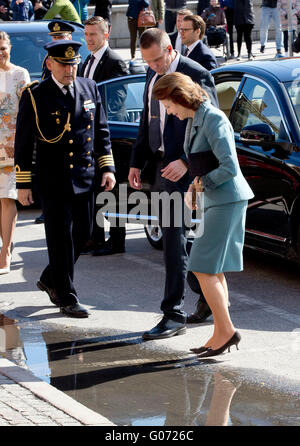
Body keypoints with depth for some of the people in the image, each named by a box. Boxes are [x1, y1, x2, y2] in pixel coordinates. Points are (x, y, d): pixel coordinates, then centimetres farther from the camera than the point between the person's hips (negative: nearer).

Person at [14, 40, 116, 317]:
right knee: (61, 238, -1)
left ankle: (50, 280, 32)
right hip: (53, 180, -5)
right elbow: (23, 142, -4)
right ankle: (66, 298, 10)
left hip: (85, 179, 5)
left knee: (82, 234, 11)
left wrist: (107, 167, 7)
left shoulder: (90, 88, 7)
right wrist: (23, 184, -5)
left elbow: (101, 131, 14)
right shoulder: (35, 96, -7)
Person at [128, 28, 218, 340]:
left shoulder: (196, 75, -12)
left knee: (173, 238, -11)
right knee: (170, 237, 12)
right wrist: (137, 162, 14)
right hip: (159, 165, 8)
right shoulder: (153, 75, 13)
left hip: (181, 170, -8)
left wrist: (186, 161, -22)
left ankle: (174, 315, -8)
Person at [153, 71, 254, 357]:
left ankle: (226, 331, -5)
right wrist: (196, 186, 5)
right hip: (215, 202, 10)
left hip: (227, 201, -10)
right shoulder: (194, 120, 12)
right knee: (213, 271, 11)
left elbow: (230, 167, -22)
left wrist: (203, 183, -9)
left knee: (204, 268, -9)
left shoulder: (213, 119, -17)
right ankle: (221, 333, 15)